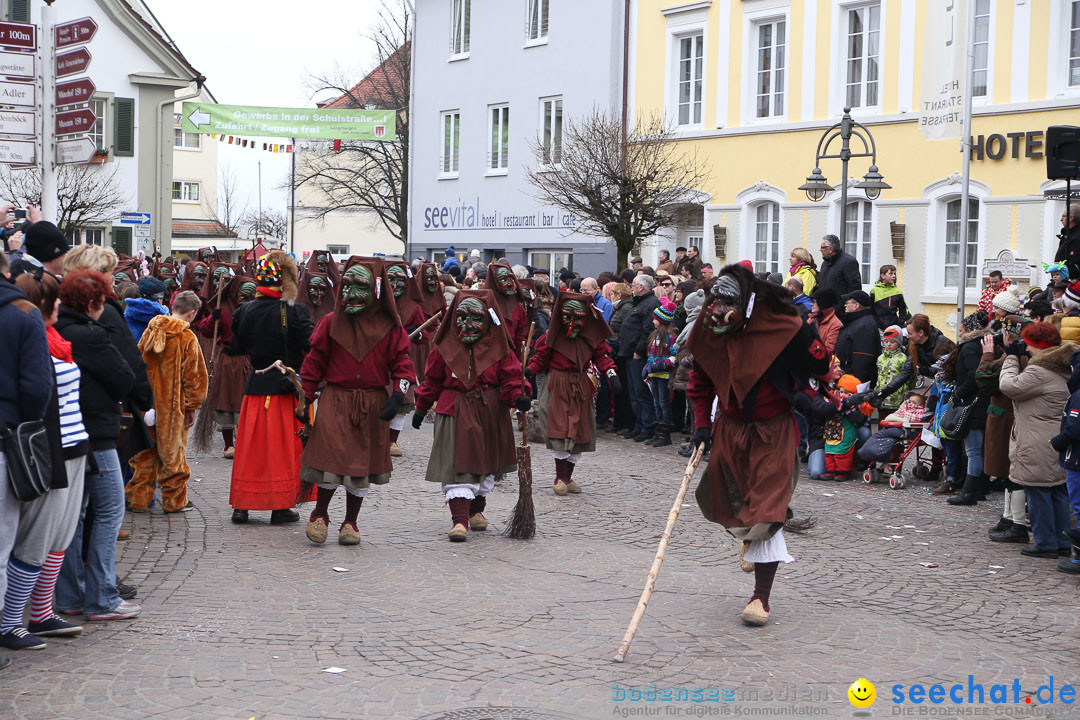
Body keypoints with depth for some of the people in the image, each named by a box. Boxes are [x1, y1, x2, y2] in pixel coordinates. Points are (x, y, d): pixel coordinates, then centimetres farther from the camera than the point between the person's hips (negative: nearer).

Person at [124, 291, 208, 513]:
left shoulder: (150, 331, 3)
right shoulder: (187, 338, -12)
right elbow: (193, 375, -10)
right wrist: (192, 407, -1)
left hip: (147, 402, 5)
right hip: (173, 407, -5)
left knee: (145, 453, 13)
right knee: (173, 454, 6)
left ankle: (138, 499, 15)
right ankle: (175, 501, 14)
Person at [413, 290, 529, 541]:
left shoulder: (498, 348, -1)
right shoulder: (446, 346, 2)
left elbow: (510, 377, -2)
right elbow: (432, 379, 10)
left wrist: (517, 397, -21)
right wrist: (421, 407, 12)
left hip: (489, 411, 2)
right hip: (454, 410, -1)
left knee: (485, 463, 14)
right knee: (456, 464, -12)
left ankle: (476, 510, 35)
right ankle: (459, 519, -15)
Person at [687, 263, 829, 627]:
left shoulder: (783, 327, -19)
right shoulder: (710, 330, -6)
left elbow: (820, 364, -6)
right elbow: (701, 381, 8)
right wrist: (702, 422, 1)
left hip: (774, 429, -5)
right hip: (730, 426, 5)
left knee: (766, 510, -12)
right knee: (720, 502, 12)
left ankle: (761, 597, -6)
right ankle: (750, 538, 49)